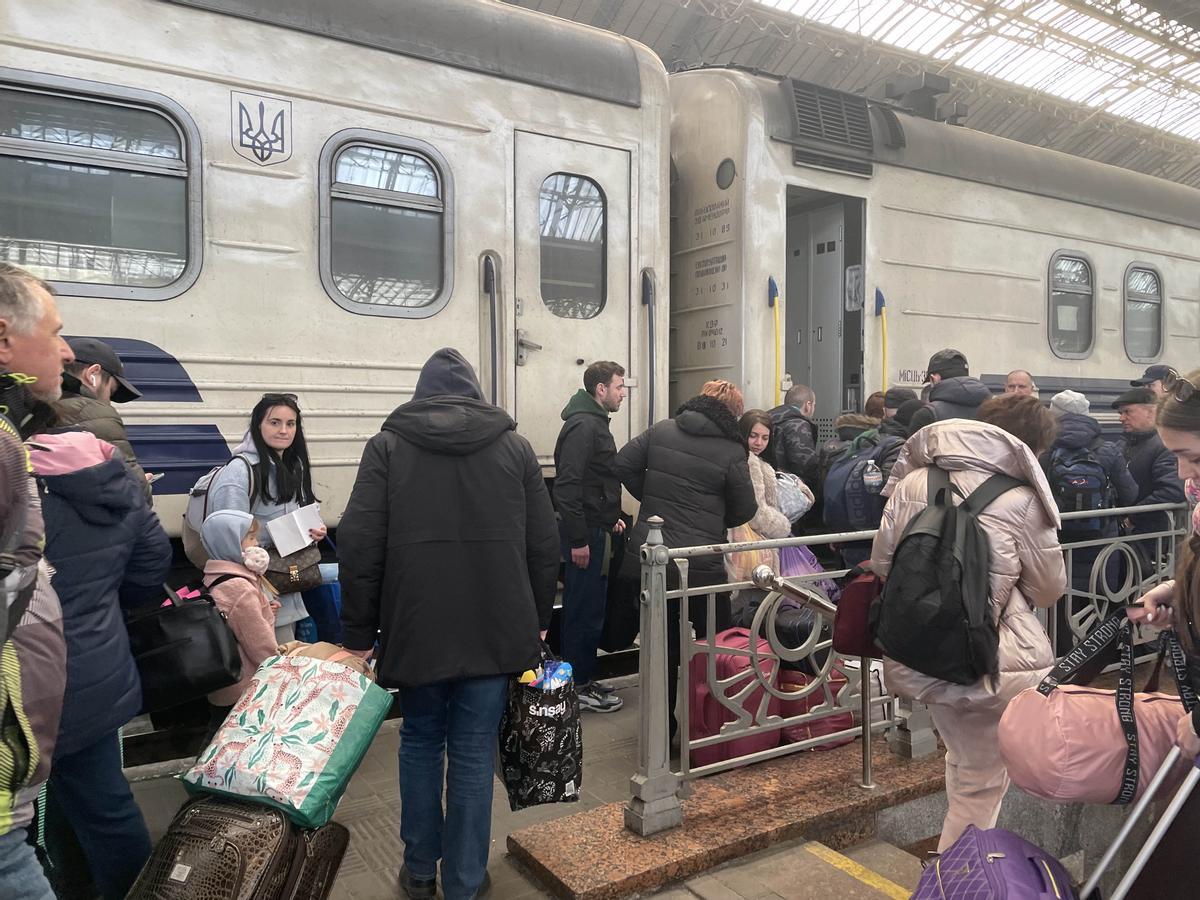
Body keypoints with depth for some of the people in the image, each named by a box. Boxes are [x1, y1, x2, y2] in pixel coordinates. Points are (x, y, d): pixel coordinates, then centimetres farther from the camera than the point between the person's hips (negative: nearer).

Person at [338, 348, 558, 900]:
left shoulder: (387, 446, 0)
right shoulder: (514, 445, 3)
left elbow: (359, 545, -6)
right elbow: (544, 544, 3)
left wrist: (359, 632, 2)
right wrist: (537, 622, 13)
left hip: (417, 625, 0)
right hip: (495, 627, 0)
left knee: (420, 741, 20)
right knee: (473, 754, 10)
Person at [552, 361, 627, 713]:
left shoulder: (594, 423, 16)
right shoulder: (583, 426, -17)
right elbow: (567, 485, -23)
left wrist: (610, 517, 20)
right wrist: (578, 540, -22)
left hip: (595, 530, 10)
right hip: (586, 534, -10)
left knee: (590, 608, 16)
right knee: (584, 610, -1)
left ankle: (584, 679, 27)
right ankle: (579, 687, 10)